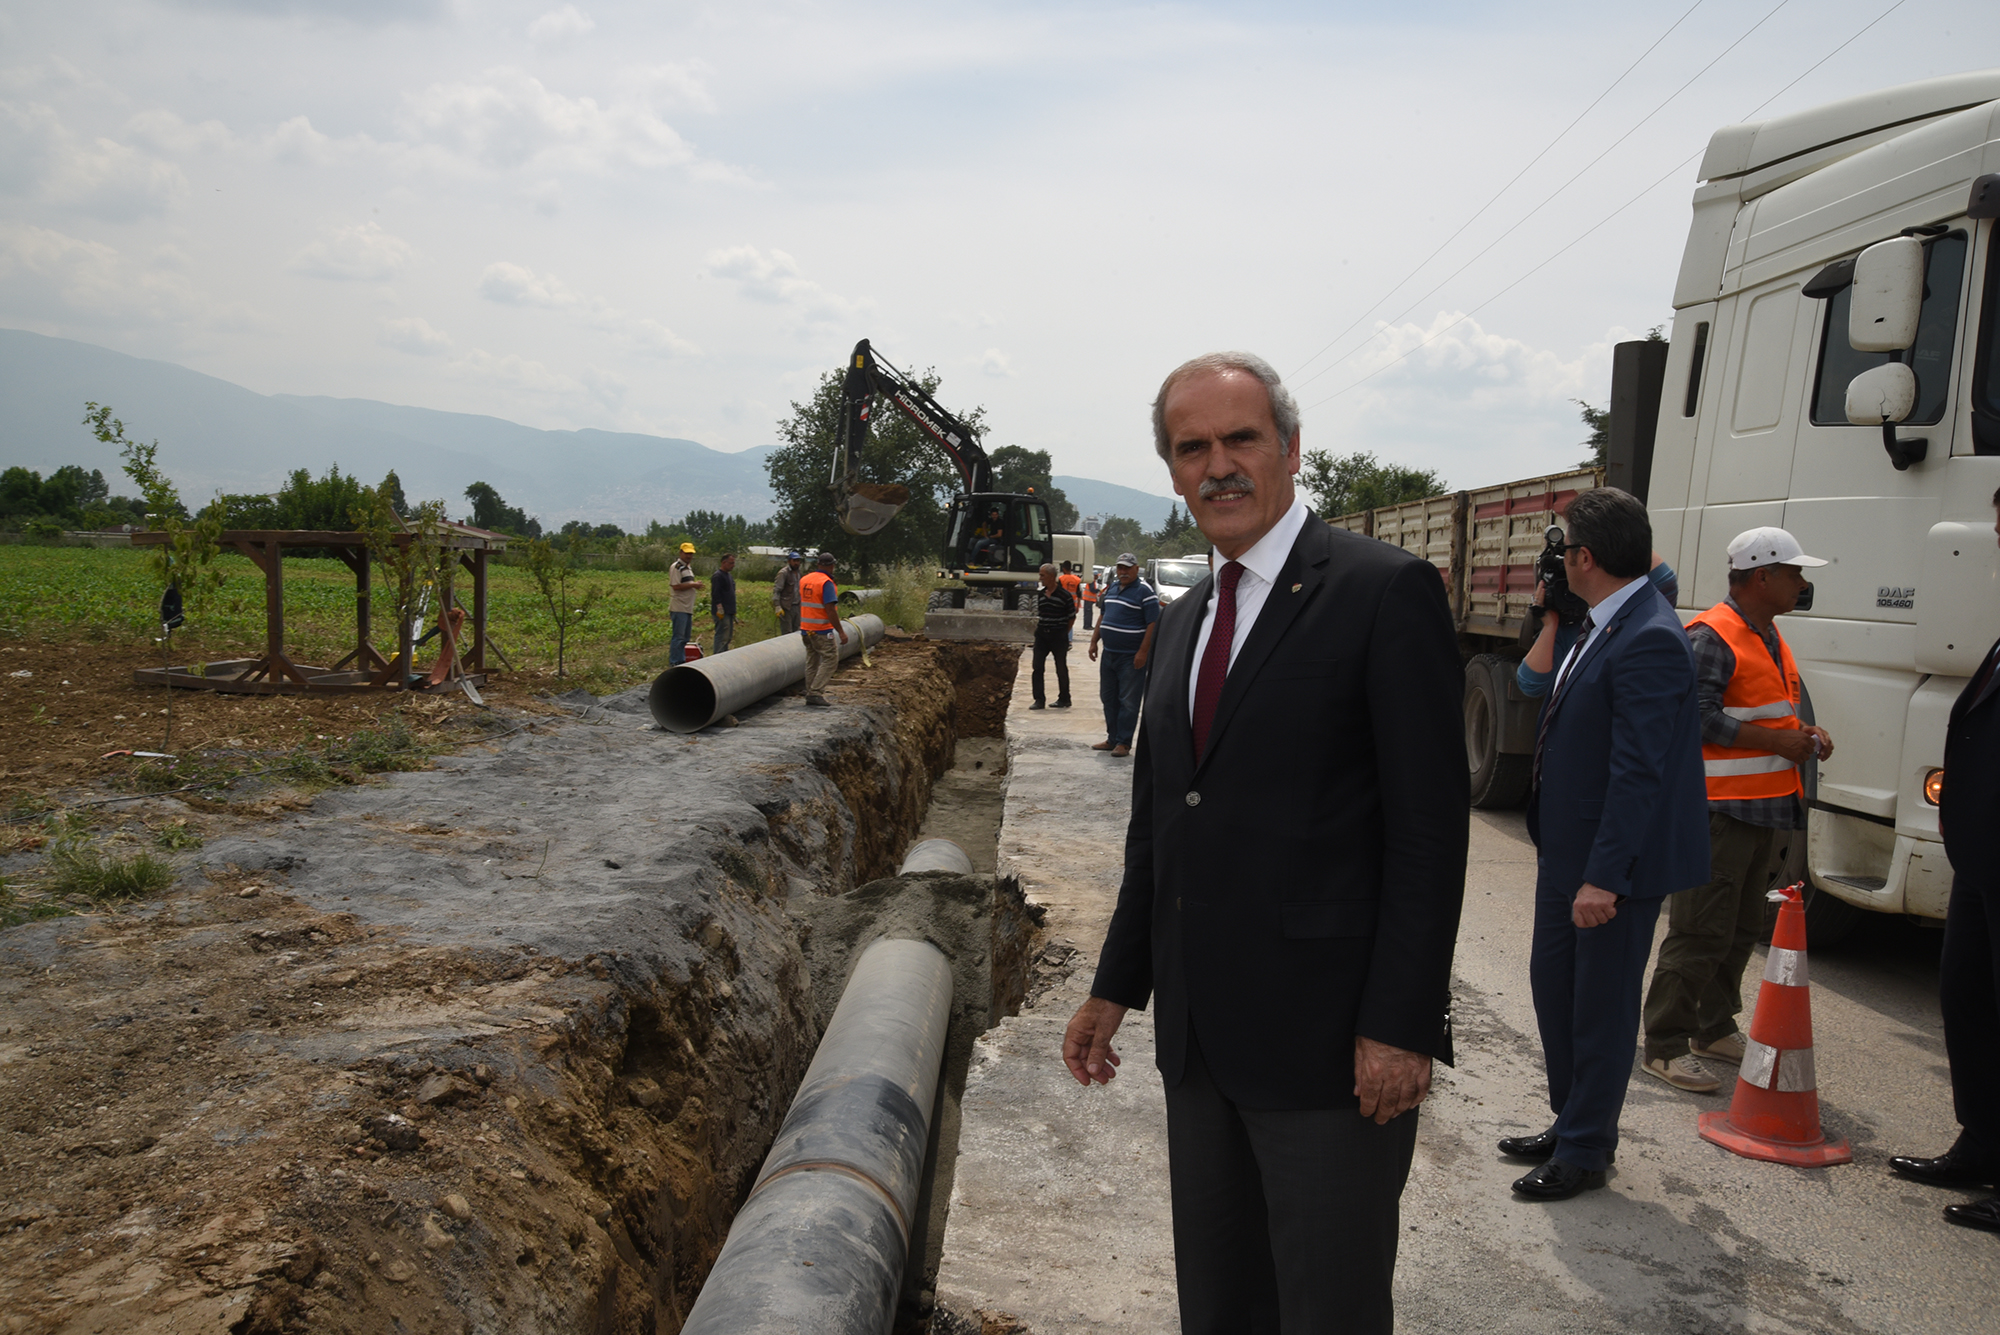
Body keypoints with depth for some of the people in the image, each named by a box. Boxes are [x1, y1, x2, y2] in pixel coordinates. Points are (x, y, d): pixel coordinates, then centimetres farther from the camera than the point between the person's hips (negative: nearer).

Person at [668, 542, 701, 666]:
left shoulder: (688, 567, 19)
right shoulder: (676, 567, -11)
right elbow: (676, 586, -19)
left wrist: (696, 585, 7)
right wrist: (693, 585, -15)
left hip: (688, 608, 10)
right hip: (679, 608, -10)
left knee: (686, 637, 14)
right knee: (678, 637, -7)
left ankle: (681, 661, 21)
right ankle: (675, 663, -3)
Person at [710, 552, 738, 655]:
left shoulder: (729, 575, 19)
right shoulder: (718, 576, -12)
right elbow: (716, 594, -19)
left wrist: (733, 611, 23)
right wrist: (720, 609, -23)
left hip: (729, 612, 10)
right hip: (722, 612, -10)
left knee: (728, 637, 14)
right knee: (722, 636, -11)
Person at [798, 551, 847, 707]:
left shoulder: (804, 580, 7)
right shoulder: (826, 583, -16)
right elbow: (830, 609, -21)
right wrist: (841, 631, -18)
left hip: (806, 629, 8)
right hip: (821, 630, -8)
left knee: (812, 661, 14)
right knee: (830, 659, -2)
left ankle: (810, 694, 16)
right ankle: (816, 692, -9)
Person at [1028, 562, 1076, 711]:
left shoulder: (1065, 595, -10)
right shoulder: (1039, 593, 6)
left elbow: (1072, 617, -1)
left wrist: (1063, 633, 2)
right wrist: (1038, 629, 9)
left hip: (1058, 636, -5)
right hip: (1041, 635, 5)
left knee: (1061, 669, 6)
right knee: (1037, 667, -1)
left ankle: (1064, 699, 19)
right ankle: (1039, 700, 3)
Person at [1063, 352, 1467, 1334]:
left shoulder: (1386, 591, -10)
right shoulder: (1184, 620, 13)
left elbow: (1430, 826, -14)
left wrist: (1400, 1025, -18)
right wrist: (1115, 988, 16)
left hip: (1328, 1036, -7)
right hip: (1202, 1034, 7)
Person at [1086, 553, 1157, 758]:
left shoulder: (1144, 591, -10)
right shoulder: (1112, 589, 13)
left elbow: (1153, 624, -15)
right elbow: (1103, 617, 23)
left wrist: (1143, 652, -19)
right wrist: (1094, 641, 16)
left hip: (1131, 657, -8)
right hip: (1109, 654, 8)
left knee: (1128, 702, -3)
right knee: (1108, 698, 12)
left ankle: (1123, 742, 2)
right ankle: (1112, 739, 22)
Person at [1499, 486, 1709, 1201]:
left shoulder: (1649, 640, -23)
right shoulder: (1602, 626, 8)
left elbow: (1639, 770, -26)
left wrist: (1604, 875, -26)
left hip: (1616, 860, -10)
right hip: (1567, 848, 10)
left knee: (1601, 1006, 5)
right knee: (1552, 982, 19)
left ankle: (1585, 1150, 21)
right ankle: (1569, 1123, 36)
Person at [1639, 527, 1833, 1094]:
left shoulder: (1770, 636, 17)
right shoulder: (1712, 637, -15)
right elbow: (1698, 718, -22)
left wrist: (1806, 731, 8)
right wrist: (1779, 742, -18)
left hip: (1763, 807, 10)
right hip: (1720, 807, -10)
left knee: (1742, 928, 17)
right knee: (1701, 932, -8)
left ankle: (1714, 1029, 30)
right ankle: (1665, 1046, -2)